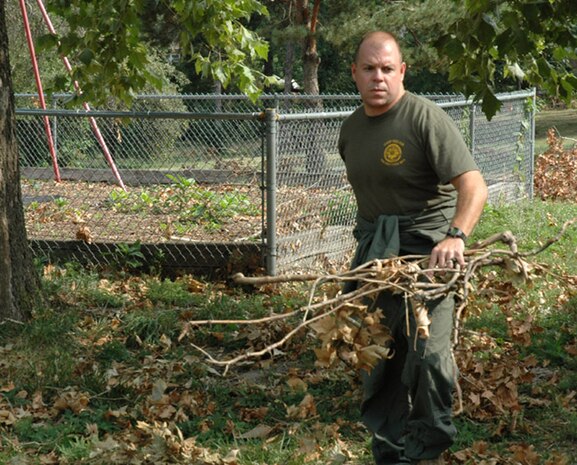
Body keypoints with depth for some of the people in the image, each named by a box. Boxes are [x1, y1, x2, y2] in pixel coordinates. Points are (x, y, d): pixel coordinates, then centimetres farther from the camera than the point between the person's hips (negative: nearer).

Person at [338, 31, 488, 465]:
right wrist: (368, 243, 18)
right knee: (378, 357, 11)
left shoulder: (425, 117, -14)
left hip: (426, 249, -7)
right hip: (375, 251, 7)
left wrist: (456, 236, -38)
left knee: (428, 354, -15)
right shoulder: (351, 128, 8)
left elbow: (474, 186, -23)